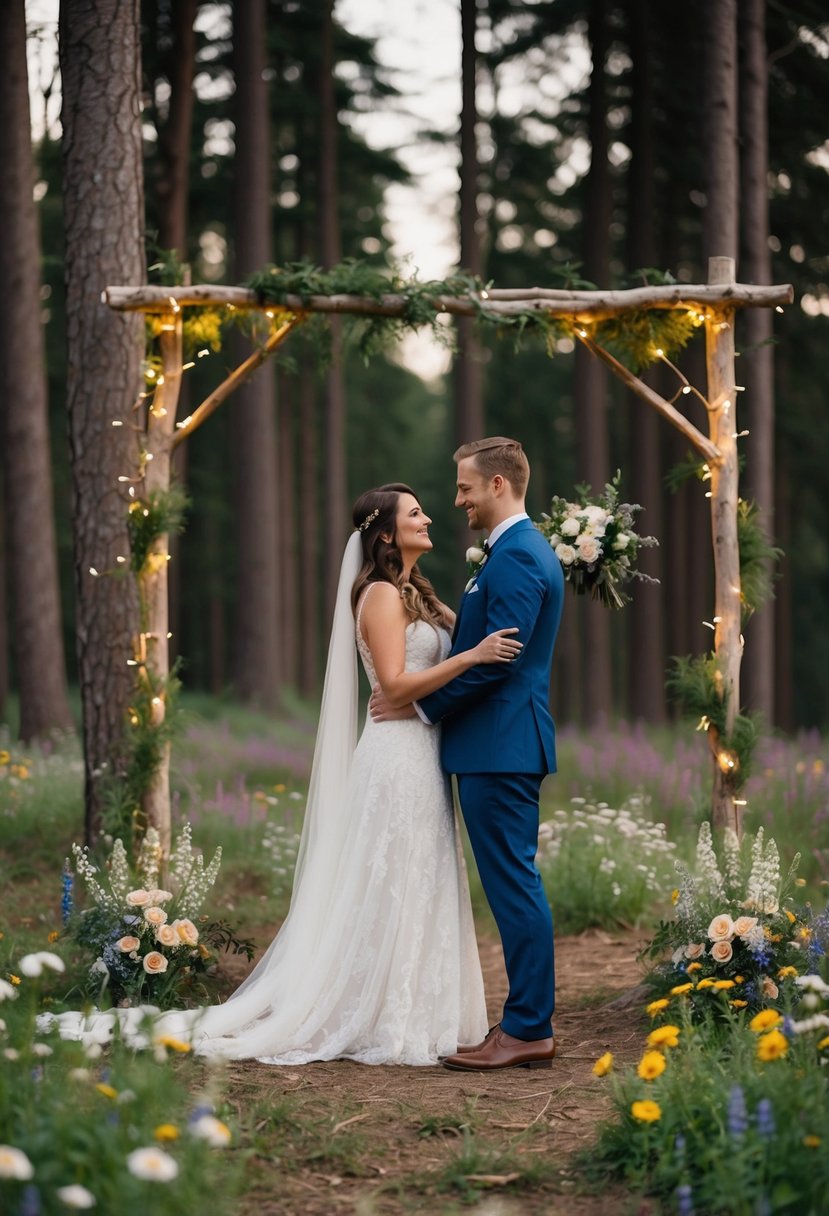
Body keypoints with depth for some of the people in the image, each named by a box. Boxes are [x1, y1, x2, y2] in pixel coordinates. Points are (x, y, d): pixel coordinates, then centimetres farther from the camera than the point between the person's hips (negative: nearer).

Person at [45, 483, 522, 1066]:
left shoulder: (416, 594, 17)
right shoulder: (381, 595, -11)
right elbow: (397, 684, -20)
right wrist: (473, 655, -26)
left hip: (422, 757, 9)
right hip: (398, 754, -9)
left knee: (417, 889, 11)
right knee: (391, 889, -5)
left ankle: (416, 1017, 17)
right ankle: (386, 1025, 0)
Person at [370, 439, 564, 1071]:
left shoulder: (516, 556, -15)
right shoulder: (526, 549, 18)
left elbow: (495, 658, -20)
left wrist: (420, 704, -12)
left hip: (500, 745, -11)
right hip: (504, 742, 11)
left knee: (513, 884, -7)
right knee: (516, 884, 12)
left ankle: (527, 1030, -4)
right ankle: (530, 1023, 16)